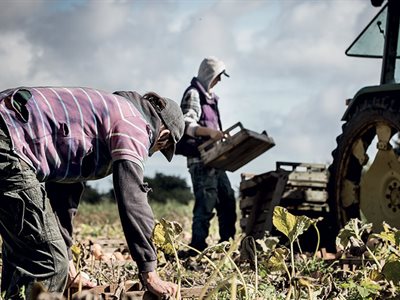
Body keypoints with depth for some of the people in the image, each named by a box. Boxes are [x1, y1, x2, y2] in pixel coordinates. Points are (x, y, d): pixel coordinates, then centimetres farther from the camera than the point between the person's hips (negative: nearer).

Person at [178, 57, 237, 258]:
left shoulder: (209, 96, 23)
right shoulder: (193, 94, -7)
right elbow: (187, 124, -20)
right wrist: (208, 131, -35)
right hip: (200, 158, -10)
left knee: (227, 199, 9)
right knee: (206, 202, -13)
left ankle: (227, 243, 15)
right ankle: (197, 247, -11)